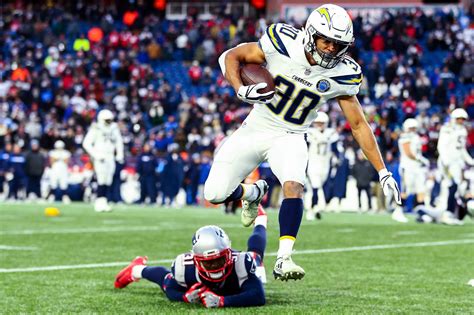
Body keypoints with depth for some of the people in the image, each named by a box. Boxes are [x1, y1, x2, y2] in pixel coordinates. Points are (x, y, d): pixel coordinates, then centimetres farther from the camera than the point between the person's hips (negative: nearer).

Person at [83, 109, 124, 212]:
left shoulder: (114, 128, 9)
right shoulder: (96, 129, -8)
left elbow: (119, 142, 22)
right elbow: (86, 143, -10)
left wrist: (119, 155, 9)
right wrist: (95, 155, -16)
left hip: (110, 157, 6)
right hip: (100, 158, -6)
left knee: (108, 181, 4)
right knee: (102, 181, -14)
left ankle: (103, 202, 10)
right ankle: (99, 202, -12)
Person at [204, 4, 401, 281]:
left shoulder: (342, 75, -12)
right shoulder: (281, 43, -18)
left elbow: (358, 125, -2)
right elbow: (230, 56, -8)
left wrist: (382, 171, -3)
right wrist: (241, 90, -27)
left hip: (290, 137, 0)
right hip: (255, 128, 1)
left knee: (293, 186, -30)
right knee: (215, 194, -3)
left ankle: (283, 260, -31)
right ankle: (253, 192, 31)